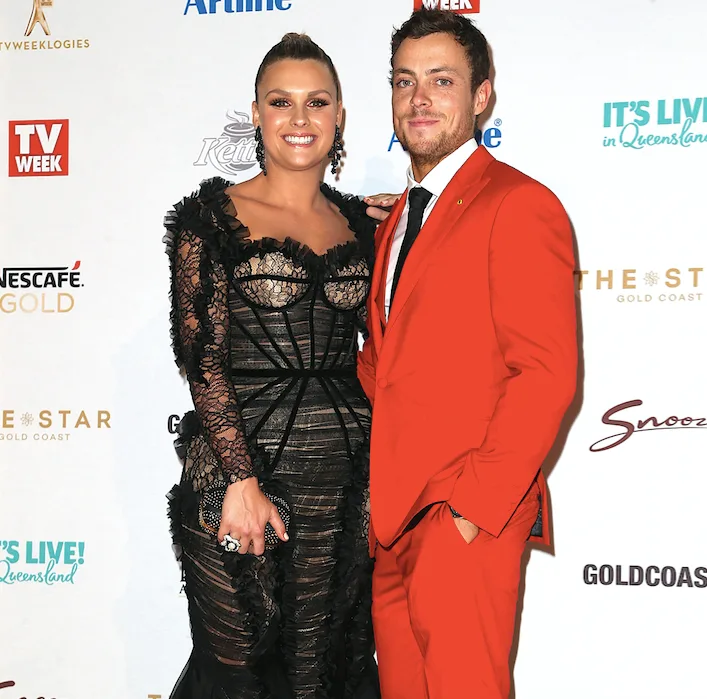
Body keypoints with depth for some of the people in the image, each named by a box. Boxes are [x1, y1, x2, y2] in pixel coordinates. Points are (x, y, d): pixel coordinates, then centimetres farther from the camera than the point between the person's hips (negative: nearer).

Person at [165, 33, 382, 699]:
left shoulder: (358, 221, 10)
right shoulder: (213, 215, -3)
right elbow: (202, 356, -9)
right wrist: (242, 478, -15)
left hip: (349, 477, 4)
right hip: (238, 470, -4)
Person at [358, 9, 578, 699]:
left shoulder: (519, 204, -8)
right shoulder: (399, 215, 19)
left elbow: (547, 374, -15)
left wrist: (474, 504, -18)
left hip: (466, 520, -8)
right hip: (391, 514, 8)